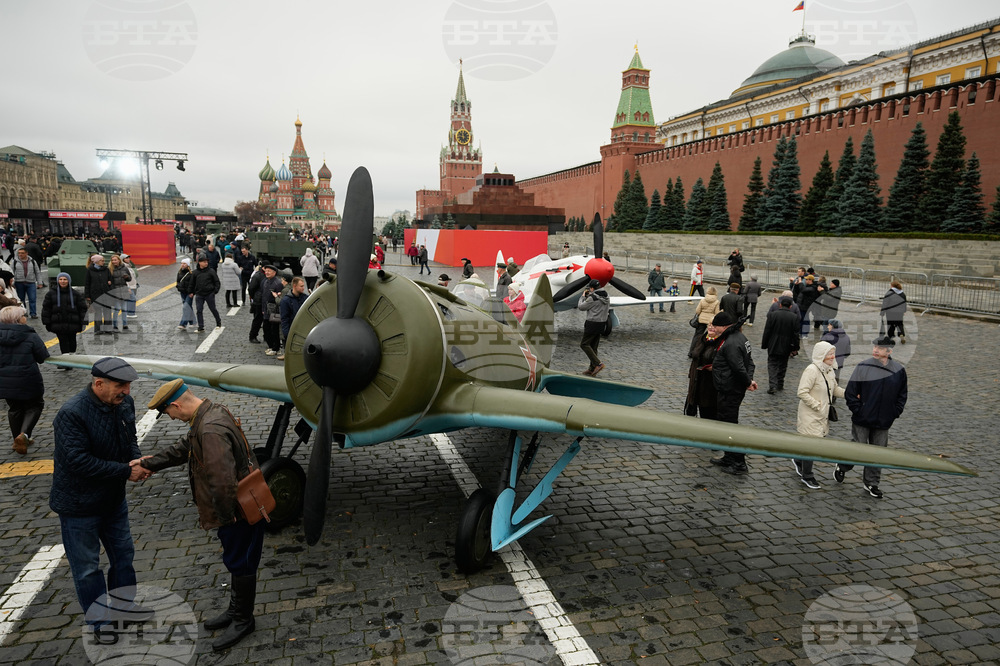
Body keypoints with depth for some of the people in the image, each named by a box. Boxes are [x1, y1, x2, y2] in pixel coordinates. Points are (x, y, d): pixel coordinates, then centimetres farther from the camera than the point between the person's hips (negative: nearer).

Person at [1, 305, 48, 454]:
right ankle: (24, 435, -6)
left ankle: (17, 440, 30)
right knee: (35, 406, 13)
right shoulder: (31, 337, -16)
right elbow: (43, 357, -11)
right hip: (27, 382, -5)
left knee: (14, 408, 21)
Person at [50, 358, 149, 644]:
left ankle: (123, 606, 41)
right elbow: (78, 461, -30)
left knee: (124, 554, 20)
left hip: (114, 499, 7)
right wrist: (126, 471, -26)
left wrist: (137, 460, -13)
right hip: (79, 504, -7)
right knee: (87, 566, 10)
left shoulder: (124, 403, -7)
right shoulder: (72, 413, -28)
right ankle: (99, 621, 29)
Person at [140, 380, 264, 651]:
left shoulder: (211, 430, -30)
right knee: (236, 561, 24)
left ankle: (243, 620, 27)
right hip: (236, 507, 10)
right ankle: (236, 611, 42)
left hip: (239, 513, -10)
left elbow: (222, 480, -33)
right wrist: (148, 463, 27)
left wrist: (226, 514, -20)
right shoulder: (213, 413, 5)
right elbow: (183, 448, 21)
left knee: (240, 564, 8)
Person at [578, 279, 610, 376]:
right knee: (593, 346, 13)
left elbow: (581, 307, -10)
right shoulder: (607, 297, 9)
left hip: (592, 324, -8)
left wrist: (583, 296, 7)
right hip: (602, 324, 8)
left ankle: (598, 363, -10)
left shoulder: (593, 298, -17)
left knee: (584, 344, 0)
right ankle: (592, 369, 15)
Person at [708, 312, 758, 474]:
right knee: (724, 421, 20)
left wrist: (748, 382, -10)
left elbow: (739, 368, -26)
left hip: (730, 391, -11)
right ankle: (729, 458, 32)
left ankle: (739, 464, 5)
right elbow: (749, 362, 16)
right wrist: (749, 379, 6)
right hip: (735, 389, 11)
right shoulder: (739, 336, 11)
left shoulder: (731, 343, -23)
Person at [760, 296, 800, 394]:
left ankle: (772, 386, -11)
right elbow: (795, 334, -1)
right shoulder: (794, 317, -5)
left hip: (773, 346, -2)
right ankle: (780, 385, 24)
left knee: (772, 365, 3)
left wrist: (764, 344, 1)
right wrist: (795, 348, 7)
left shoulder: (772, 315, -10)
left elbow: (767, 331, -7)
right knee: (783, 366, 16)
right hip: (786, 347, 2)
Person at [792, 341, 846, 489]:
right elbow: (802, 392, -22)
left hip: (823, 415, 8)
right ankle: (807, 476, 16)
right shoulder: (811, 370, -20)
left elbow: (835, 389, 19)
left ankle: (798, 460, 39)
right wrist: (817, 405, -19)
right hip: (810, 416, -8)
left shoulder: (829, 369, 7)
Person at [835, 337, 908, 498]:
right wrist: (857, 410, -9)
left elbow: (902, 395, 11)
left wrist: (895, 413, 1)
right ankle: (842, 468, 29)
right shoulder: (863, 367, -9)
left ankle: (871, 483, 25)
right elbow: (850, 392, -5)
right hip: (862, 420, -3)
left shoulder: (899, 371, 0)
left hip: (883, 423, 3)